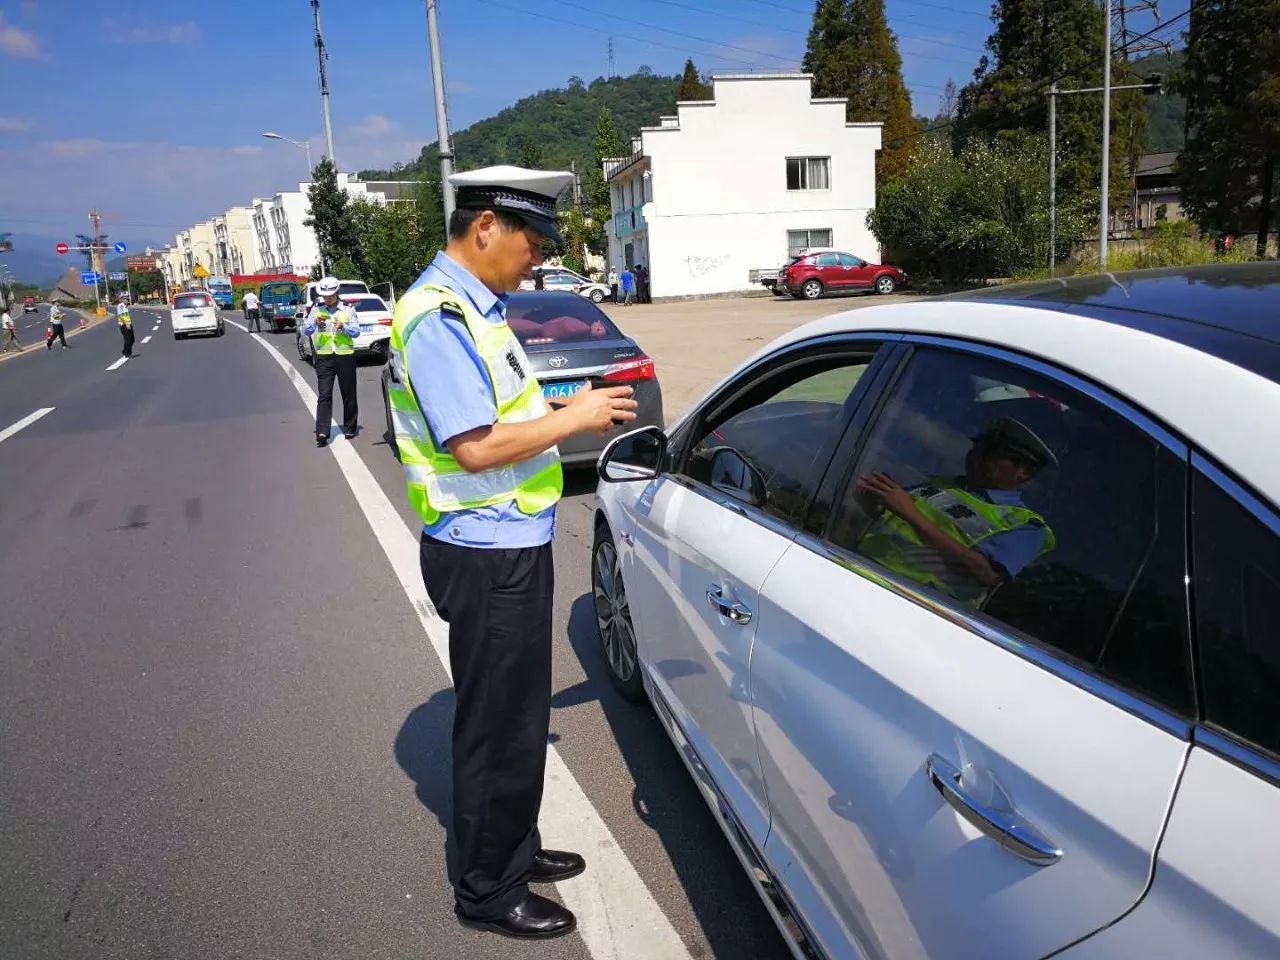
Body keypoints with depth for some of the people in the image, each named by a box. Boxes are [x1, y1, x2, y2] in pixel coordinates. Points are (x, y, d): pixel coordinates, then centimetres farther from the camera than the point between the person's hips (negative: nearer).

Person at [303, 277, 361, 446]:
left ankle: (350, 428, 21)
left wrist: (343, 327, -21)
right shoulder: (316, 310, 7)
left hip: (345, 356, 0)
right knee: (324, 395, -7)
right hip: (324, 357, 0)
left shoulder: (347, 309, 4)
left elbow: (356, 332, -2)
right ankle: (322, 432, -13)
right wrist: (315, 322, -18)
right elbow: (305, 331, 2)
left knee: (349, 395, 7)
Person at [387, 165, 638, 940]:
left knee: (519, 714, 21)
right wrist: (574, 418, -16)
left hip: (512, 545, 10)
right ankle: (487, 890, 24)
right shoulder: (439, 318, -19)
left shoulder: (477, 306, 11)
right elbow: (475, 447, -25)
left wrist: (573, 410, 7)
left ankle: (515, 851, 39)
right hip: (487, 556, -10)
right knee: (499, 725, 5)